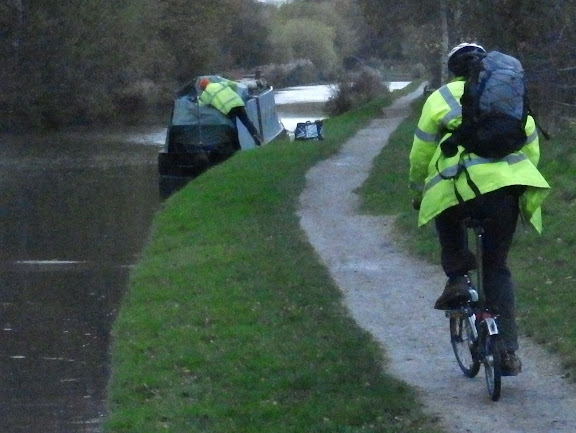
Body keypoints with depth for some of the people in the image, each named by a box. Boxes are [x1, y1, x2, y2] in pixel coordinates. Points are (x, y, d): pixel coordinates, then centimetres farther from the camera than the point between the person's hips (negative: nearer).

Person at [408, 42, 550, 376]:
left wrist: (418, 192, 29)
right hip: (509, 187, 3)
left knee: (448, 217, 34)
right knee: (498, 267, 15)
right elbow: (532, 148, 24)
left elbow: (421, 154, 16)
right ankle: (509, 352, 9)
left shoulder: (441, 98, 15)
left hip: (463, 187, -2)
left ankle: (457, 279, 13)